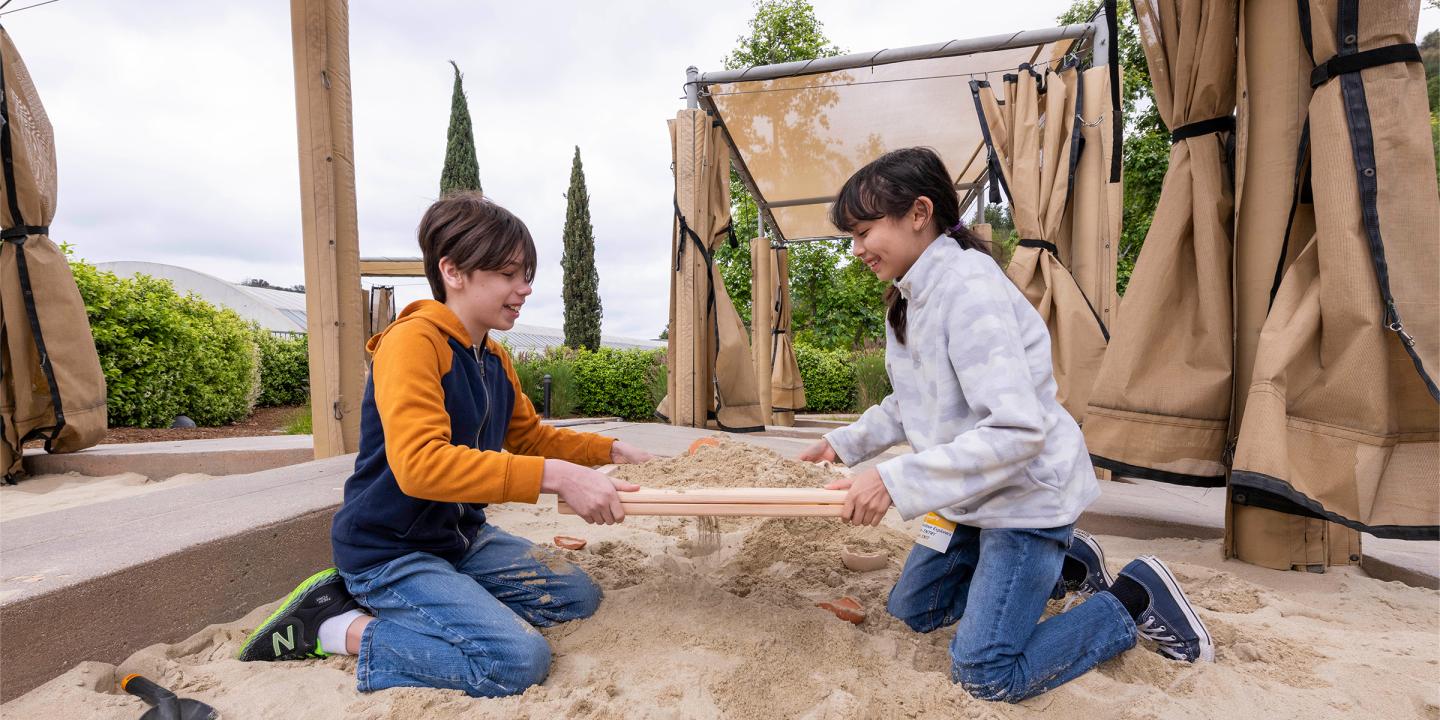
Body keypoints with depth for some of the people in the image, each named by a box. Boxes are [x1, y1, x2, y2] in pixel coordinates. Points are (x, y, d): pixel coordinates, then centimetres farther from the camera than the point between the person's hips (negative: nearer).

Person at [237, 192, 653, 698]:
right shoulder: (412, 341, -22)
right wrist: (553, 476, -41)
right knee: (518, 659, -22)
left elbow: (531, 436, 17)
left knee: (578, 596, 9)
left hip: (462, 538, 9)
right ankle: (335, 628, -4)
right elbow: (419, 464, -35)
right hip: (388, 553, -9)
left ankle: (388, 605, 10)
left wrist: (611, 451, 3)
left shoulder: (494, 358, 6)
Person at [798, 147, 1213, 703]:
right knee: (912, 609, 20)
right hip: (972, 495, 9)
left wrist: (896, 481, -35)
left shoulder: (968, 289, -27)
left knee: (984, 674, -6)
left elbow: (1017, 429, -33)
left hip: (1028, 492, -9)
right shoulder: (910, 297, 3)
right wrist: (846, 442, 6)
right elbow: (912, 403, 14)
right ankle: (1063, 564, 29)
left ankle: (1134, 599, 14)